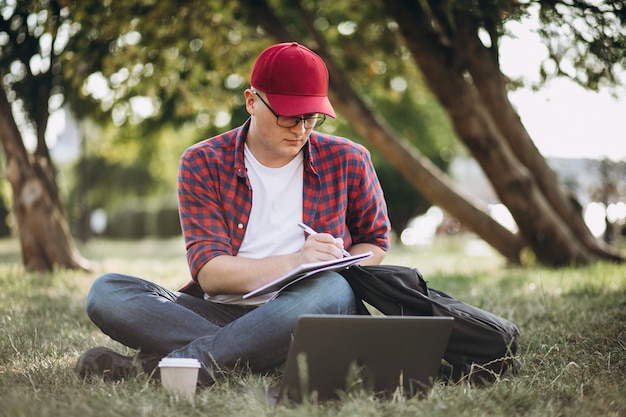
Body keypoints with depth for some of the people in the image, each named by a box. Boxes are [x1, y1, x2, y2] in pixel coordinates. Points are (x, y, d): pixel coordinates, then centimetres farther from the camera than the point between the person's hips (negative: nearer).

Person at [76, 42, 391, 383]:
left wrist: (343, 274, -5)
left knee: (331, 289, -37)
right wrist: (293, 262, -23)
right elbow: (208, 272, -7)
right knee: (107, 291, -20)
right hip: (222, 314, 1)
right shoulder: (203, 164, 1)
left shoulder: (347, 161, 5)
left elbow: (374, 241, 19)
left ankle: (161, 364, -36)